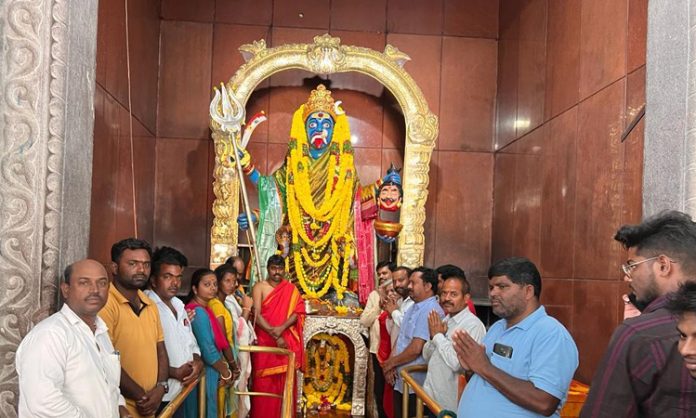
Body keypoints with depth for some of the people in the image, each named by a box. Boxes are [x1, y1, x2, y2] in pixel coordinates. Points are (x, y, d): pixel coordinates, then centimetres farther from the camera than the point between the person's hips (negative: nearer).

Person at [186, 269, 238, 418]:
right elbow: (208, 351, -22)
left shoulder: (204, 309, 9)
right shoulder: (198, 312, -20)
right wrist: (226, 373, -10)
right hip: (206, 372, -9)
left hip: (212, 369, 9)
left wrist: (226, 370, 6)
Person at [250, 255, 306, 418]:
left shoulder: (291, 289, 9)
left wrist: (282, 328, -17)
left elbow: (297, 312, -1)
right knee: (264, 383, 0)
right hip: (264, 342, -2)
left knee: (285, 383, 4)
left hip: (286, 342, 2)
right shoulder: (259, 287, -1)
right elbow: (256, 315, -10)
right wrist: (274, 335, -17)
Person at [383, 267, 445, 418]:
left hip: (416, 383, -9)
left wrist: (392, 362, -10)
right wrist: (392, 362, -3)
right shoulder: (414, 307, 11)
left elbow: (416, 349, -25)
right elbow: (401, 338, 13)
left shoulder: (430, 311, -21)